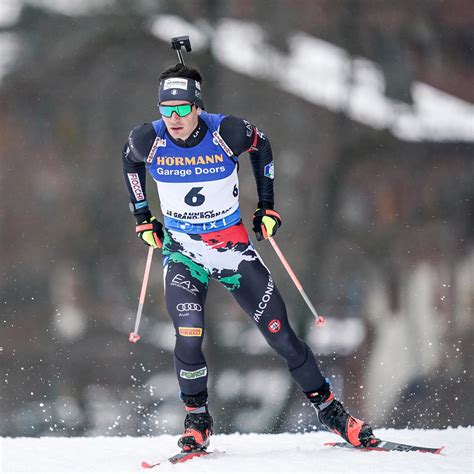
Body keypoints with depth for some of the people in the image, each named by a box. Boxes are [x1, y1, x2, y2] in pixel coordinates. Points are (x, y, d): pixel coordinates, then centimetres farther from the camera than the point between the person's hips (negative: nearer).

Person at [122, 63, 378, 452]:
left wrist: (267, 205, 6)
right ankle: (197, 422, 4)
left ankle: (330, 411, 16)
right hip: (183, 251, 0)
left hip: (233, 247, 0)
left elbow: (261, 147, 4)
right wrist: (142, 218, 10)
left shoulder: (227, 132, -19)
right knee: (188, 339, -19)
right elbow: (130, 162, 10)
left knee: (281, 336, 0)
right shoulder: (148, 141, -15)